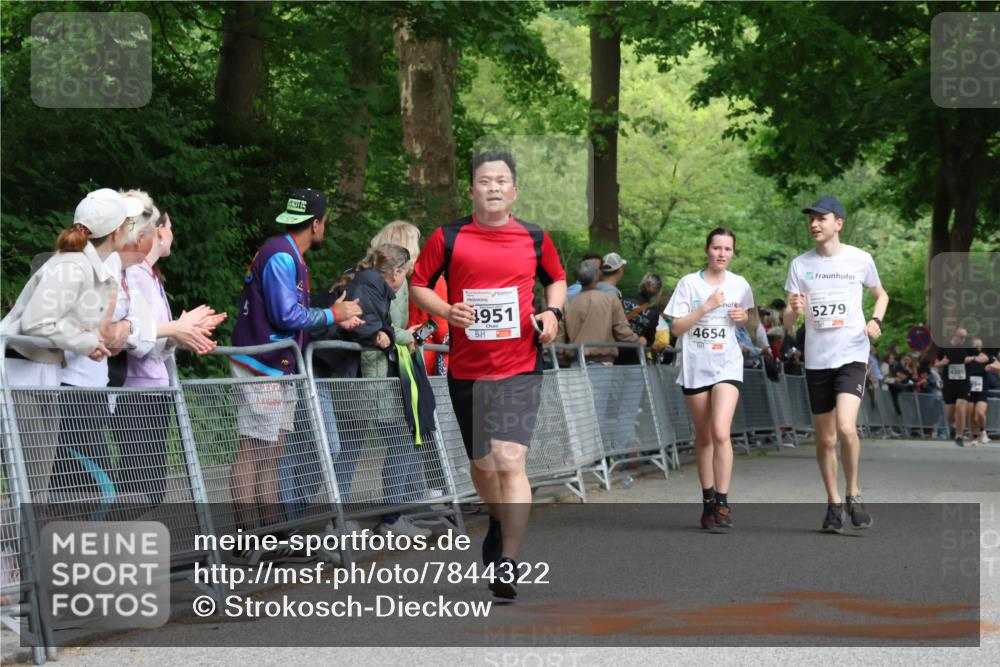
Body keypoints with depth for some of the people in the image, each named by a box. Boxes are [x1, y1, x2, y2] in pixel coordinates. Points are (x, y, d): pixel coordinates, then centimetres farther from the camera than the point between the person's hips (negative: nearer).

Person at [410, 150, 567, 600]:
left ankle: (507, 564, -14)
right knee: (481, 463, 16)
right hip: (466, 369, 2)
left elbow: (557, 278, 20)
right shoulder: (448, 238, -1)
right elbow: (417, 284, 7)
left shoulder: (535, 238, 3)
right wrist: (447, 311, -11)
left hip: (520, 367, -2)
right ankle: (500, 521, 47)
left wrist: (553, 312, 1)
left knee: (510, 462, -16)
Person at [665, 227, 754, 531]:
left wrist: (744, 317, -3)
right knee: (703, 437, 9)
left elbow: (753, 324, 20)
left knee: (720, 432, -17)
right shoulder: (689, 283, -1)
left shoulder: (740, 285, 4)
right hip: (695, 367, 1)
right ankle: (707, 500, 22)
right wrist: (706, 307, -16)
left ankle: (722, 503, -12)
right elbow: (677, 328, -6)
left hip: (727, 366, -1)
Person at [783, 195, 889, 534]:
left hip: (852, 355, -3)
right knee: (825, 438, 7)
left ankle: (853, 494, 0)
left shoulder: (860, 259, 1)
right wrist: (794, 310, -20)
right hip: (816, 359, 3)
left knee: (846, 427, -20)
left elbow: (881, 294, 19)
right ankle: (833, 504, 22)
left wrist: (876, 320, -1)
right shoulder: (800, 264, 4)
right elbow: (787, 322, 4)